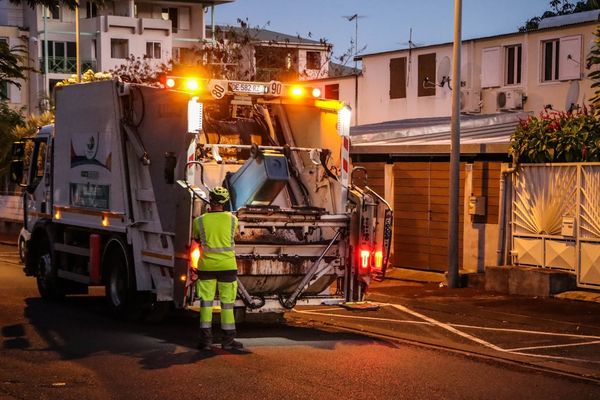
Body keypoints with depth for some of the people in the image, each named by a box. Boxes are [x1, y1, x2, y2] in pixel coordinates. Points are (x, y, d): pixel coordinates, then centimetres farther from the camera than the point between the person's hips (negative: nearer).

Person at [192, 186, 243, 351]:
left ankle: (206, 339, 7)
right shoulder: (232, 219, -6)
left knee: (206, 302, 7)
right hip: (227, 266, 0)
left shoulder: (199, 221, -8)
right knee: (227, 303, 7)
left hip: (207, 266, 0)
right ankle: (228, 339, 12)